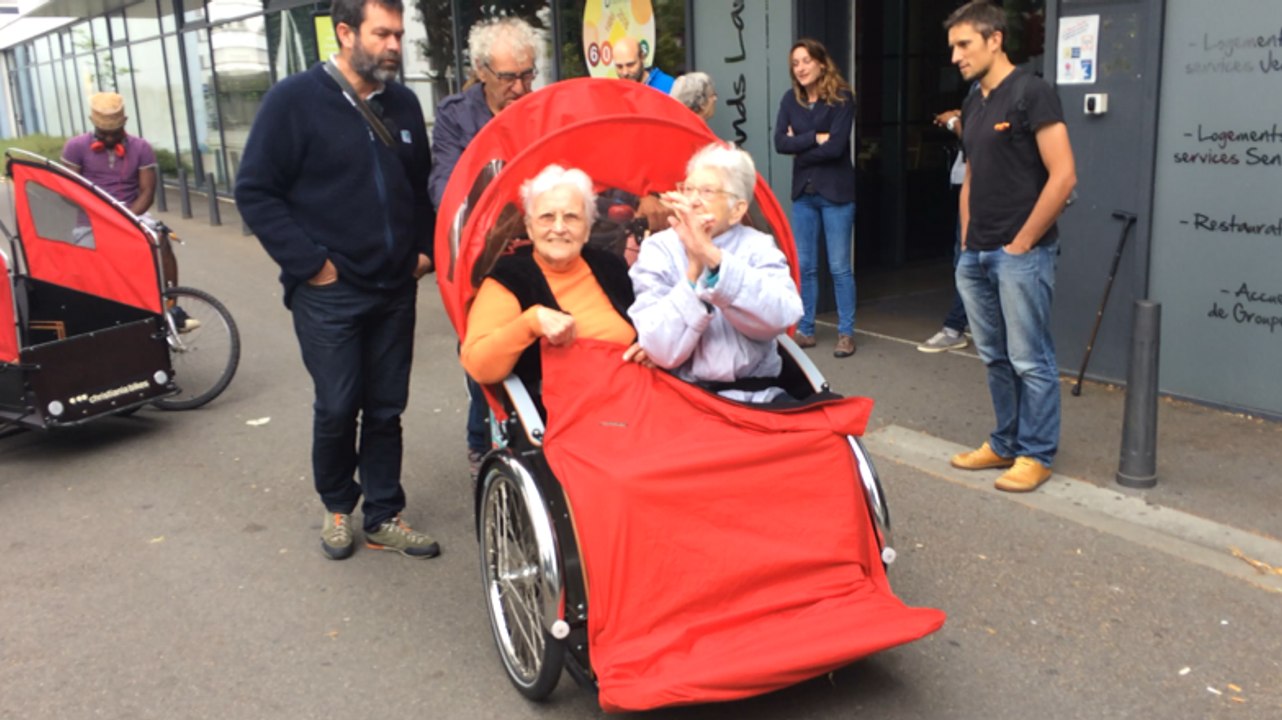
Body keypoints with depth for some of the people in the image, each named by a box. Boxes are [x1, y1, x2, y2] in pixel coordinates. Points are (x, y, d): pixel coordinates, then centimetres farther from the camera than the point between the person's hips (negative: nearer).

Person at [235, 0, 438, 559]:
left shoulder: (403, 104, 9)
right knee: (337, 407, 2)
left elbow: (421, 186, 20)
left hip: (395, 289, 5)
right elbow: (255, 192, -8)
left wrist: (423, 248, 8)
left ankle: (383, 518, 21)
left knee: (386, 408, 9)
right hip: (329, 292, -4)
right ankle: (337, 507, 26)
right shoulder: (295, 100, -7)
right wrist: (309, 262, -12)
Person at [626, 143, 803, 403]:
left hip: (756, 397, 1)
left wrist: (712, 256, -24)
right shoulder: (658, 250, 0)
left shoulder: (759, 247, 3)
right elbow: (663, 352, -13)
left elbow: (780, 316, -18)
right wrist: (695, 267, -20)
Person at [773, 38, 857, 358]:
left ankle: (846, 333, 10)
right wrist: (815, 138, -14)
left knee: (840, 267, 0)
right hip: (803, 191, 5)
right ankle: (805, 330, 19)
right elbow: (780, 142, -6)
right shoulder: (790, 99, 6)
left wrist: (800, 147, -9)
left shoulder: (842, 98, -7)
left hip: (836, 191, -4)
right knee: (804, 266, 9)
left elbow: (836, 146, -17)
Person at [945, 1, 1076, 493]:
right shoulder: (972, 104, 14)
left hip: (1021, 254, -8)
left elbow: (1063, 176, -15)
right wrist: (968, 240, 13)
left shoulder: (1030, 94, -9)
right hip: (976, 257, 8)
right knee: (995, 357, 14)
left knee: (1030, 360, -1)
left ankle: (1035, 455, 10)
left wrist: (1021, 243, -12)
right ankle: (1005, 444, 26)